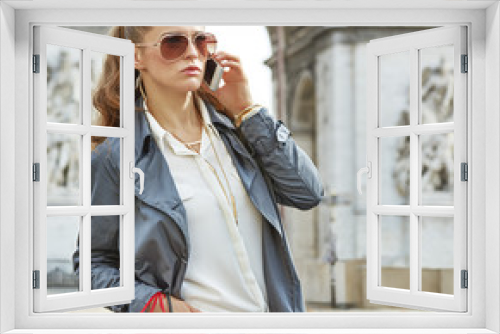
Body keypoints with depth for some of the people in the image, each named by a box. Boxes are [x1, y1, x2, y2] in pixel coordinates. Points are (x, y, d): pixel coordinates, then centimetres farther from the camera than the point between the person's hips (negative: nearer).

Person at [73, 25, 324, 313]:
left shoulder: (235, 126, 2)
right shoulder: (114, 155, -9)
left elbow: (308, 194, -5)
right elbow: (93, 261, -2)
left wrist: (247, 110, -8)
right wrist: (151, 302, -18)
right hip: (194, 315, -3)